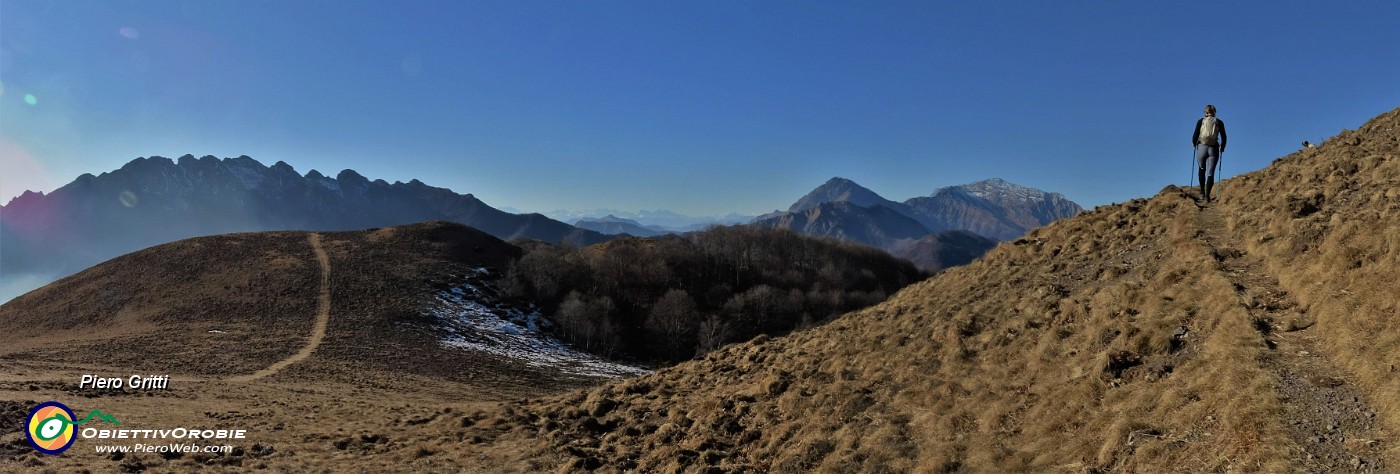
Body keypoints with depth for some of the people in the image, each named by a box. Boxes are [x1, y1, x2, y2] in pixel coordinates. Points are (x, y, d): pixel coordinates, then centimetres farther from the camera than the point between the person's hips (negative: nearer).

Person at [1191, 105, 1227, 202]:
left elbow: (1195, 135, -2)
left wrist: (1194, 143, 17)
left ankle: (1202, 192, 16)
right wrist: (1222, 148, 19)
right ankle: (1207, 195, -10)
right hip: (1214, 149, 0)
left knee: (1201, 170, 20)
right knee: (1210, 173, 2)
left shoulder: (1201, 121, 3)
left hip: (1202, 147, 0)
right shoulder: (1219, 122, 7)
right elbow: (1223, 137, 4)